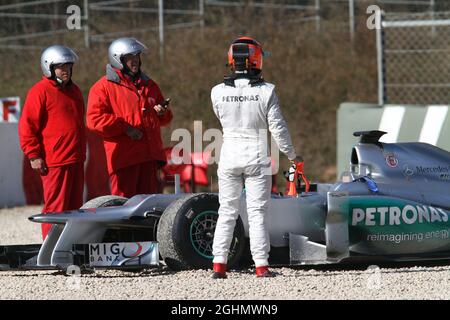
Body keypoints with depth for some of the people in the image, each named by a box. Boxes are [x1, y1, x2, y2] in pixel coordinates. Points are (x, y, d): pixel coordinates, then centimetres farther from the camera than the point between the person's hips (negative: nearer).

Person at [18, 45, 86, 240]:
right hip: (54, 162, -8)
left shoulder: (73, 91, 19)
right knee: (56, 208, -8)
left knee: (74, 207, 11)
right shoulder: (40, 91, -7)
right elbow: (27, 125, -10)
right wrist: (34, 155, -13)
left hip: (75, 160, 8)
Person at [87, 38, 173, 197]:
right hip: (124, 157, -6)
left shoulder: (149, 85, 21)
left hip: (150, 154, 6)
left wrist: (162, 112, 6)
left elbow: (165, 119, 31)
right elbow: (94, 119, -11)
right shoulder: (104, 87, 0)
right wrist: (125, 128, -16)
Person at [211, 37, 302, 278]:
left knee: (226, 212, 10)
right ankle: (261, 265, 1)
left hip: (230, 154, 2)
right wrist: (291, 154, 4)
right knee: (257, 212, 3)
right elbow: (277, 128, -8)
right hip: (257, 155, -2)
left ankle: (219, 264, 7)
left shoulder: (218, 92, -5)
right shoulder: (265, 91, -11)